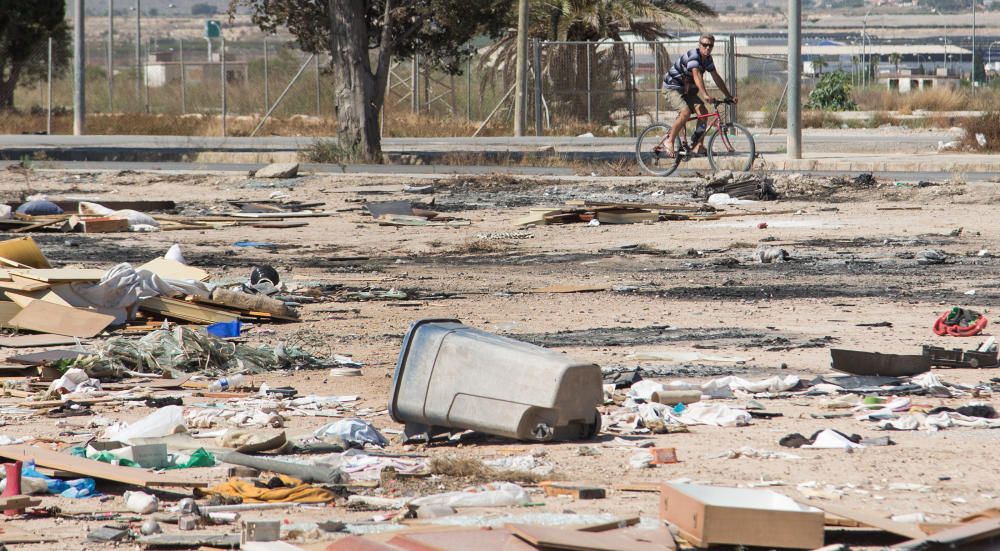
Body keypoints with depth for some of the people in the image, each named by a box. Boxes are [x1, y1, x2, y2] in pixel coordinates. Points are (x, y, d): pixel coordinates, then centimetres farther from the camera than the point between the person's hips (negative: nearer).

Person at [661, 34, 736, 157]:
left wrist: (729, 96, 3)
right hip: (672, 88, -8)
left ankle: (698, 145, -5)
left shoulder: (707, 59, 1)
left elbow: (717, 78, 7)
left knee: (703, 112, -9)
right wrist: (705, 95, -52)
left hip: (687, 89, 8)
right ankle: (669, 142, -13)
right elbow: (697, 76, -40)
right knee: (686, 112, -27)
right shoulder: (693, 56, -26)